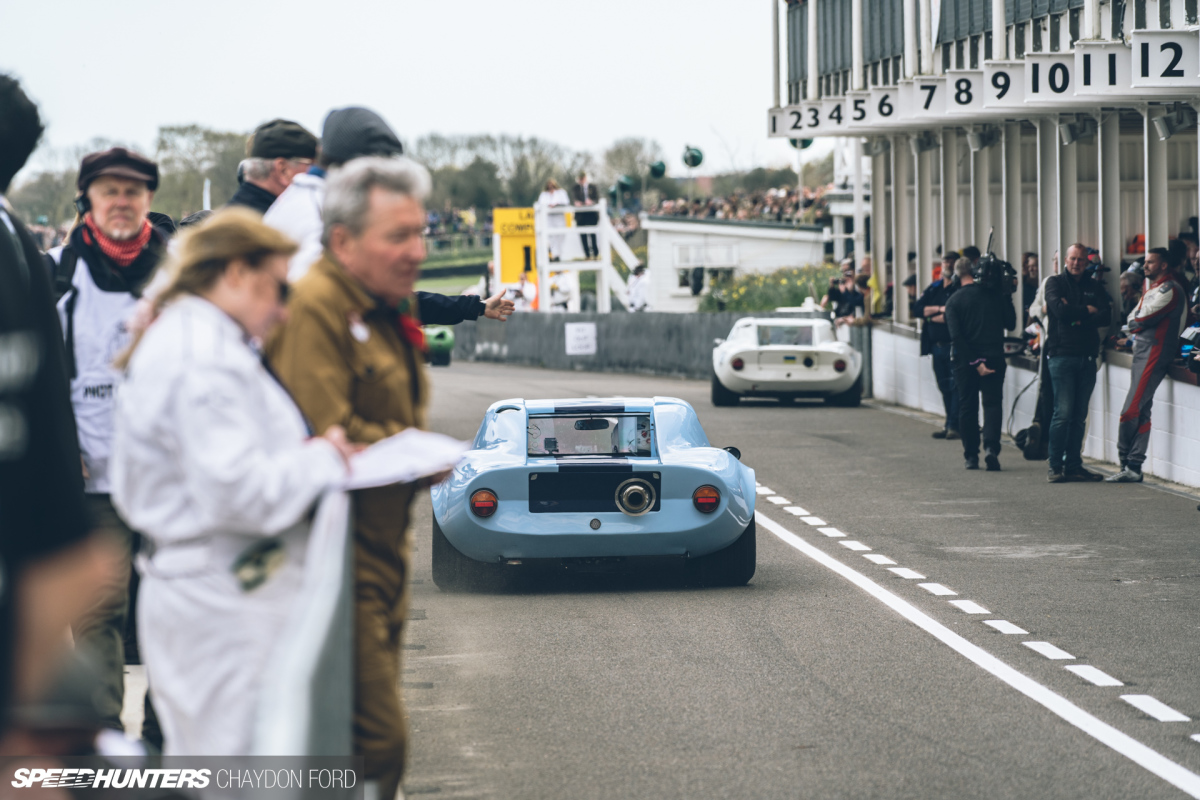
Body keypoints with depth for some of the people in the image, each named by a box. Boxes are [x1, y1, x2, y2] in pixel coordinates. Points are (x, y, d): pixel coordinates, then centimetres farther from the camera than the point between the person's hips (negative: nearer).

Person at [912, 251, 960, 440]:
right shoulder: (933, 288, 15)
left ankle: (954, 425, -8)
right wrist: (939, 309, -9)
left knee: (955, 386, -8)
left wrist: (933, 317, -4)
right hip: (937, 345, 6)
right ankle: (949, 423, 16)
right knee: (944, 387, 10)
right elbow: (917, 309, 5)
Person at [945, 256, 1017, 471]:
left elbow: (956, 336, -11)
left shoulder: (954, 301, -2)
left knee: (967, 407, 10)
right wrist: (1006, 299, 17)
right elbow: (1011, 323, 7)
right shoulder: (995, 294, -1)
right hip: (994, 355, 0)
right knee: (993, 403, 3)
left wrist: (974, 362, -12)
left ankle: (971, 455, 11)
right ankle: (991, 447, -18)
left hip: (965, 361, 0)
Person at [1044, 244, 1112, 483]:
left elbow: (1106, 316, 1)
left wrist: (1078, 317, -10)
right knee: (1063, 413, -10)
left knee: (1080, 416, 5)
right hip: (1062, 353, -4)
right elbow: (1060, 310, -13)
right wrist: (1087, 311, -2)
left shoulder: (1095, 286, 14)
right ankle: (1055, 466, -4)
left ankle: (1073, 465, 10)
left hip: (1087, 356, 4)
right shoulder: (1055, 283, 5)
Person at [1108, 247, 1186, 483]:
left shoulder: (1170, 290, -10)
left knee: (1130, 412, -12)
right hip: (1141, 352, 10)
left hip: (1154, 354, -10)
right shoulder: (1151, 289, 22)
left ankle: (1126, 462, -4)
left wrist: (1135, 323, 3)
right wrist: (1138, 324, 0)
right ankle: (1133, 468, 6)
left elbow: (1144, 319, -14)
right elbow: (1133, 319, 19)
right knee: (1141, 412, 7)